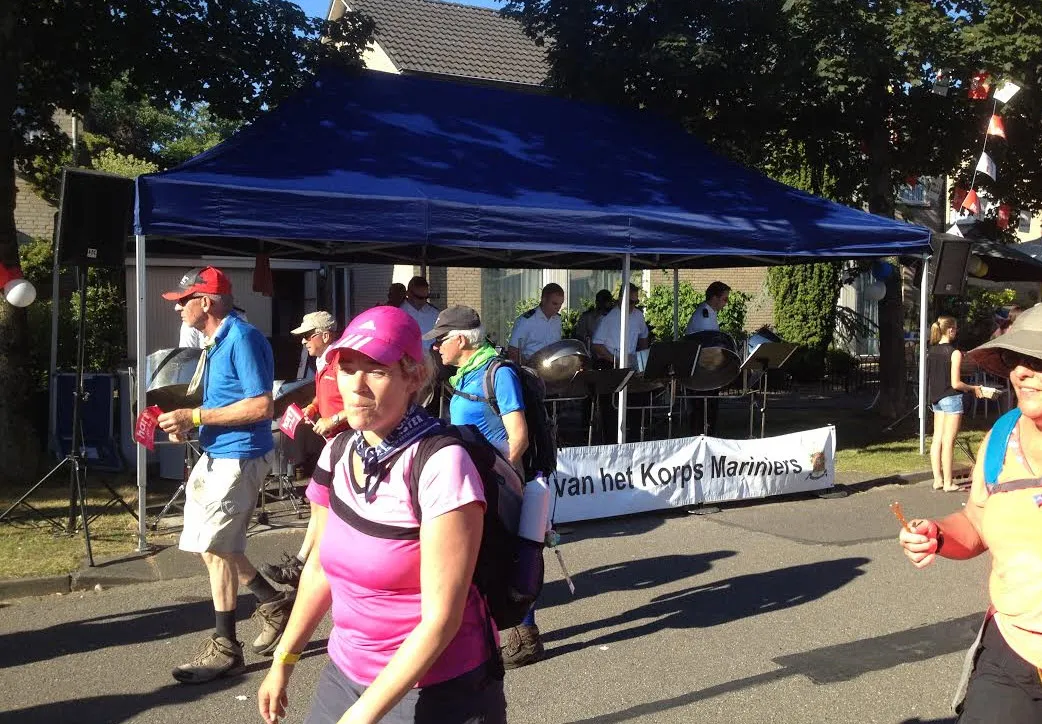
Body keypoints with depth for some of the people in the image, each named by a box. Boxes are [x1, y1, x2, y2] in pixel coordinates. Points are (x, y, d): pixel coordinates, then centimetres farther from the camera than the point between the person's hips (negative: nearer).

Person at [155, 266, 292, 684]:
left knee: (215, 547, -3)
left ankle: (225, 648, 9)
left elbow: (261, 406, -23)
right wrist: (185, 423, 4)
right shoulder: (216, 342, 13)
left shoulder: (241, 338, -18)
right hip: (216, 454, 10)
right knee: (211, 544, 15)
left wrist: (196, 417, -21)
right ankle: (274, 604, 29)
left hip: (239, 457, -10)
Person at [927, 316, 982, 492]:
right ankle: (948, 483, 3)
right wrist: (973, 388, -1)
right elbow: (955, 383, -16)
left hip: (936, 398, 7)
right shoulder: (954, 353, -15)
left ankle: (937, 479, 13)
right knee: (948, 441, -3)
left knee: (937, 439, 9)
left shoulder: (931, 352, 6)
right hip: (951, 398, -7)